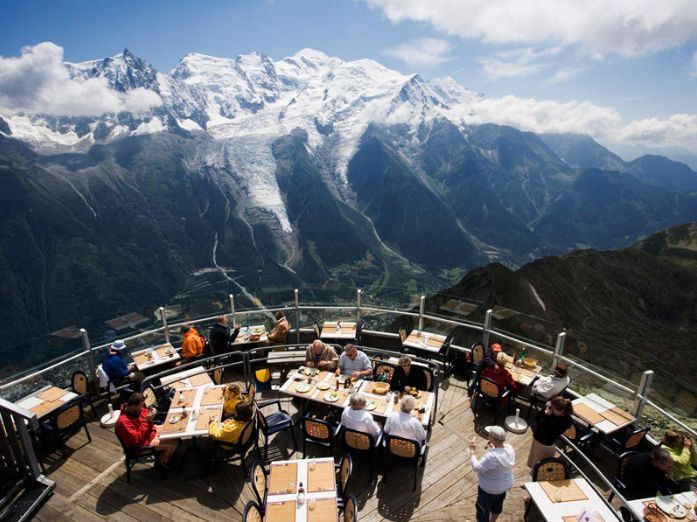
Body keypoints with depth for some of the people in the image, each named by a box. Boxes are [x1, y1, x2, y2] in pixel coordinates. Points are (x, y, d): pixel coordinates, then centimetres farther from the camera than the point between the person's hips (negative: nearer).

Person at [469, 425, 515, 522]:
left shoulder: (492, 456, -40)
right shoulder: (509, 448, -16)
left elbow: (476, 467, -29)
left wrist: (472, 451, -21)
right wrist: (492, 448, -2)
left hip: (490, 489, -8)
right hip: (505, 485, 8)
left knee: (483, 509, 18)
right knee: (497, 506, 32)